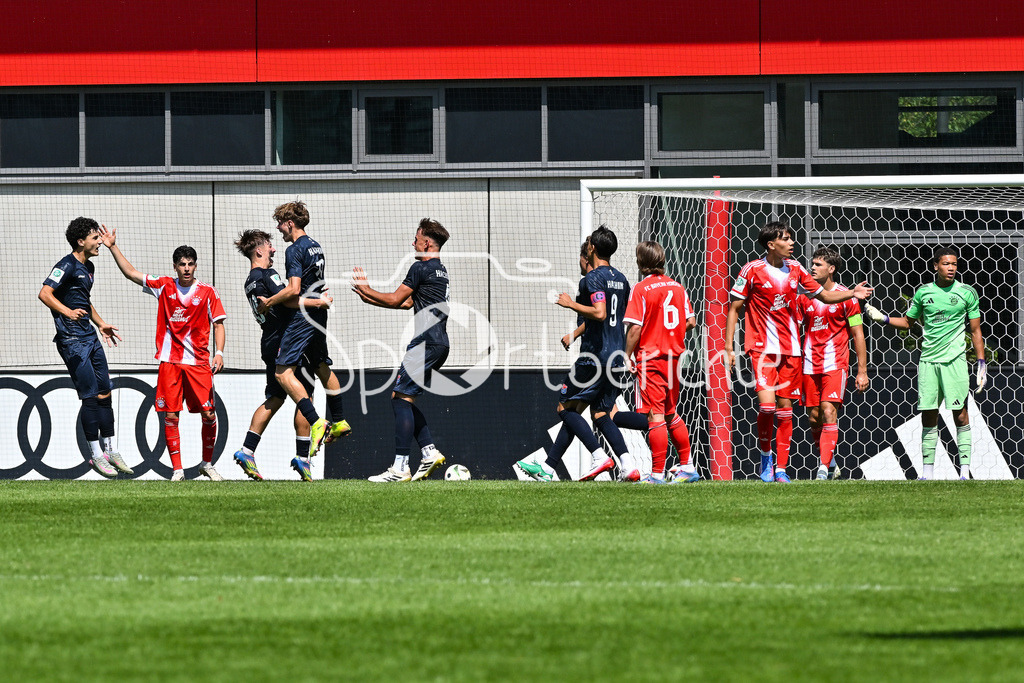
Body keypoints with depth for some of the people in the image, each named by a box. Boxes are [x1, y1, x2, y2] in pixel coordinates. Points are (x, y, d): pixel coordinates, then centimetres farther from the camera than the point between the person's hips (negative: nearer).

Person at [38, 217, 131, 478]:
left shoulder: (88, 267, 17)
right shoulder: (67, 265, -12)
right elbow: (44, 293, -24)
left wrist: (101, 324, 28)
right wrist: (67, 311, -38)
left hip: (90, 336, 9)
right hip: (71, 338, -9)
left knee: (104, 393, 9)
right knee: (90, 396, -8)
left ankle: (109, 450, 16)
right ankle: (96, 454, -1)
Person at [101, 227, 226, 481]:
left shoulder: (207, 292, 1)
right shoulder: (164, 286, 6)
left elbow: (218, 324, 3)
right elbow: (131, 273, 10)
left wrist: (219, 353, -10)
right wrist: (113, 248, 4)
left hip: (199, 362, -1)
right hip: (169, 361, 1)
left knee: (209, 415, -4)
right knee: (170, 416, -4)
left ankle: (207, 464, 15)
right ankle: (177, 469, 1)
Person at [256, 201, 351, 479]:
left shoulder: (295, 250, -14)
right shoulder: (316, 247, 14)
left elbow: (294, 290, -22)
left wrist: (268, 302, -9)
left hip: (301, 317, -10)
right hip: (318, 316, 10)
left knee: (284, 371, -13)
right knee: (322, 367, 22)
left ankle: (316, 423, -23)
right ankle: (339, 422, 29)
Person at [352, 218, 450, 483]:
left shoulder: (421, 268, -8)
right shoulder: (441, 271, 22)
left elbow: (395, 299, -6)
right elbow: (406, 303, 25)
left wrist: (365, 290, 9)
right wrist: (368, 296, 26)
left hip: (427, 342, -10)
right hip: (440, 344, 10)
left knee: (400, 398, -10)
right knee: (405, 400, 15)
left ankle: (400, 468, -15)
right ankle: (429, 452, 7)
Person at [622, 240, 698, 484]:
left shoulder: (641, 289, -11)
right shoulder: (677, 287, 7)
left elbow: (635, 327, -16)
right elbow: (691, 321, 10)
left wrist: (628, 355, -7)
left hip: (650, 357, -6)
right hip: (673, 358, 6)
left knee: (655, 416, -7)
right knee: (671, 414, 18)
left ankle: (658, 473, -8)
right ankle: (687, 467, 20)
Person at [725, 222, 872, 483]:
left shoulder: (795, 269, 6)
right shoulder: (752, 270, -6)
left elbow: (824, 295, 18)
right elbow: (734, 309, -1)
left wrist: (851, 293, 1)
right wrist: (729, 348, -4)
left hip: (790, 348, 4)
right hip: (762, 347, -4)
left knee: (785, 406, 4)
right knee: (767, 404, -19)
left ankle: (781, 468, 10)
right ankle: (765, 455, 4)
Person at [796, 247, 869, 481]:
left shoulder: (846, 297, -2)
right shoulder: (804, 297, 7)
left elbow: (858, 335, 1)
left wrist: (862, 371, -2)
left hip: (836, 364, -4)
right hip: (810, 365, 4)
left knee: (829, 412, -17)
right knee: (814, 418, 5)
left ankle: (824, 468, -21)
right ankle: (831, 464, 22)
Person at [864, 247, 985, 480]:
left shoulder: (967, 293, 3)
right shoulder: (923, 292, 8)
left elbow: (975, 330, 6)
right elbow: (907, 322, 21)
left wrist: (981, 362, 2)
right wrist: (882, 318, 8)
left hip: (954, 359, -2)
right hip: (928, 360, 2)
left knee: (960, 415, -7)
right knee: (928, 416, 2)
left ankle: (965, 470, -4)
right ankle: (927, 471, 8)